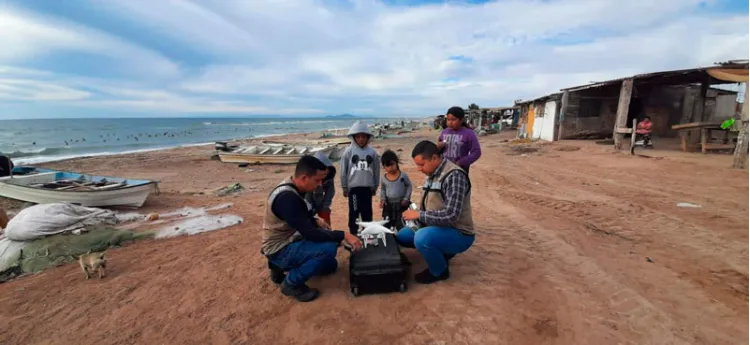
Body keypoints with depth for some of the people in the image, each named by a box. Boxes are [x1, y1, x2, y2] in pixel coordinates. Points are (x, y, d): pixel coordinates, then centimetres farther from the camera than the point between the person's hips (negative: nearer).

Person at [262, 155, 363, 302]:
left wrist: (315, 221, -3)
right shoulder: (287, 197, -31)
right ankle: (291, 283, -7)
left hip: (288, 241, 9)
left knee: (330, 265, 17)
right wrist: (344, 235, -26)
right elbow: (309, 233, -30)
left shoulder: (292, 187, -1)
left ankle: (280, 266, 19)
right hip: (280, 250, -9)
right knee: (329, 248, -27)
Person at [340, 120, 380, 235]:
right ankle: (353, 234, 18)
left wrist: (375, 187, 10)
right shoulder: (348, 151, -2)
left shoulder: (372, 152, 1)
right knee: (354, 213, 6)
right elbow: (343, 171, 2)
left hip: (367, 188, 2)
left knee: (367, 213, 12)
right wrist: (344, 188, 3)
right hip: (353, 188, -1)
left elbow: (376, 171, 7)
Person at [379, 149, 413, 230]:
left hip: (401, 204, -3)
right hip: (388, 205, 3)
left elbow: (409, 186, -1)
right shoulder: (384, 178, -1)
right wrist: (382, 199, -2)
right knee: (386, 225, 12)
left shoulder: (403, 175, -9)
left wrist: (406, 198, -9)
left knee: (401, 225, 0)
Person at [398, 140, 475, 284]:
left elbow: (451, 215, -33)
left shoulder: (454, 176, -25)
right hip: (438, 227, 9)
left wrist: (419, 214, -25)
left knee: (422, 238, -34)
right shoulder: (432, 174, 4)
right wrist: (416, 216, -3)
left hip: (458, 233, -9)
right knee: (402, 236, 11)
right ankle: (442, 252, 18)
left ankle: (440, 271, -4)